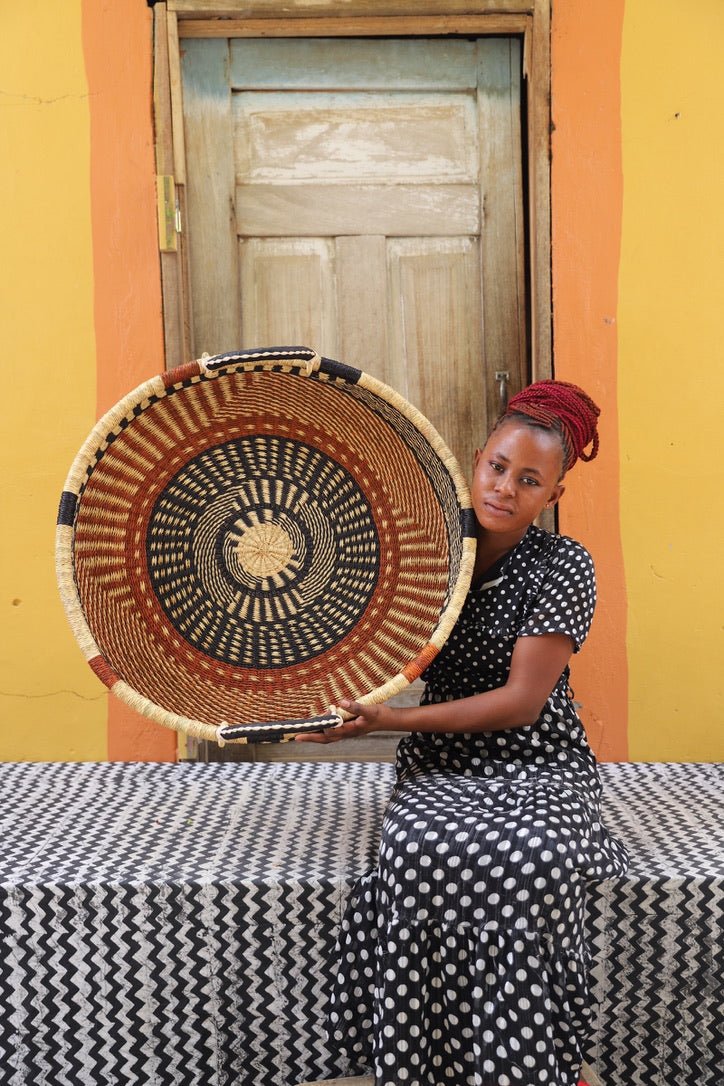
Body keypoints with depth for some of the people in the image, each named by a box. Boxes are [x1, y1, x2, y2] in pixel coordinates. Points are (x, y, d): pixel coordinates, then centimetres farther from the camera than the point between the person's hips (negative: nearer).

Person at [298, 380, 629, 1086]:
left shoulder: (563, 569, -7)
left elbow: (521, 702, -14)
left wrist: (392, 721, -21)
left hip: (538, 766, -2)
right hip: (442, 766, 2)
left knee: (532, 861, -34)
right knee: (421, 850, -31)